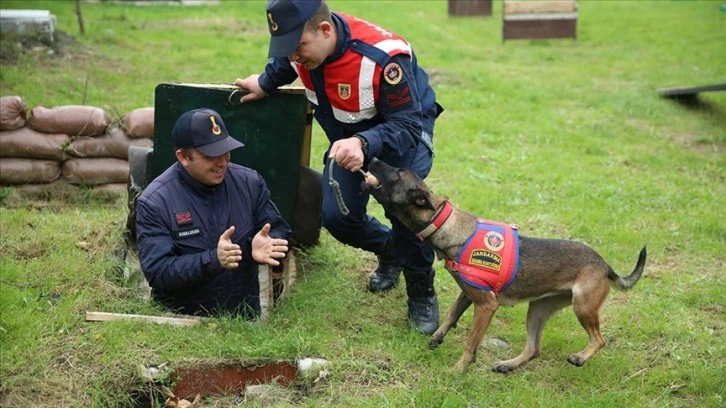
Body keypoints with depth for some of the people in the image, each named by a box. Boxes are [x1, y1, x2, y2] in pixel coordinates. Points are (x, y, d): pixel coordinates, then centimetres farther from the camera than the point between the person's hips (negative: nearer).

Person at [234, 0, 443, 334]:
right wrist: (265, 83, 0)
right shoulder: (302, 40, -21)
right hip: (350, 132, 6)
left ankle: (422, 294, -9)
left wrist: (364, 144, -55)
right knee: (337, 216, -5)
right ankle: (389, 251, 31)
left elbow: (406, 126, -40)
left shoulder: (382, 58, -42)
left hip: (406, 125, -6)